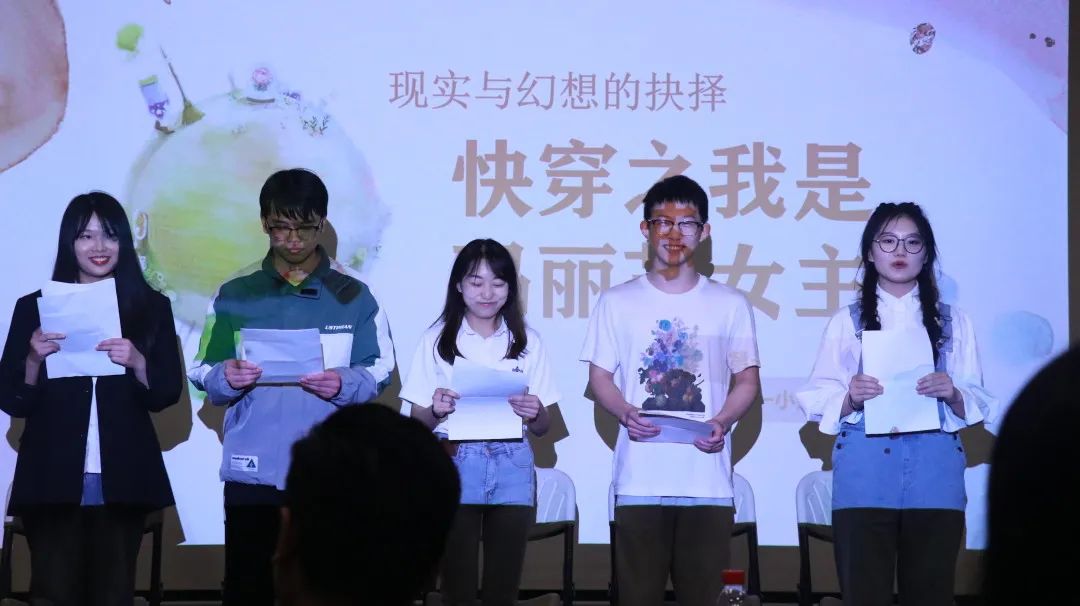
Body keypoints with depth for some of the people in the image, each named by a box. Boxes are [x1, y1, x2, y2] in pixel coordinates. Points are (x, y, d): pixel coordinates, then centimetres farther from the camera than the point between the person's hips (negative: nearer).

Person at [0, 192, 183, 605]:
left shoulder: (152, 308, 9)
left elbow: (167, 394, 4)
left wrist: (137, 362, -14)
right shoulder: (34, 307, 7)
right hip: (52, 477, -1)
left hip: (123, 478, 1)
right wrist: (34, 360, -13)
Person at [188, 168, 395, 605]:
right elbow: (204, 375, 6)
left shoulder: (353, 296, 6)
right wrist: (225, 378, -16)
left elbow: (379, 373, 4)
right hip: (253, 472, 1)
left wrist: (344, 385, -16)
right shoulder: (235, 295, 7)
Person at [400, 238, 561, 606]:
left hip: (511, 468, 1)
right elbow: (417, 422, 2)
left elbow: (543, 428, 7)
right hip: (455, 465, -1)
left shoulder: (527, 342, 7)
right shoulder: (437, 340, 2)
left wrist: (534, 414, -15)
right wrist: (436, 411, -19)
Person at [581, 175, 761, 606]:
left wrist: (723, 422, -11)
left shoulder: (730, 304, 9)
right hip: (639, 479, 0)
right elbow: (600, 376, 9)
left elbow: (747, 381, 10)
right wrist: (625, 413, -12)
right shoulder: (618, 302, 8)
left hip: (708, 481, 0)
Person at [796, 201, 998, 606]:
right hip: (865, 479, -1)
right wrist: (850, 399, -15)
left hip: (934, 477, 1)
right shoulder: (847, 322, 10)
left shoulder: (954, 323, 13)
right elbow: (818, 403, 5)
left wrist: (952, 395, -12)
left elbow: (978, 405, 9)